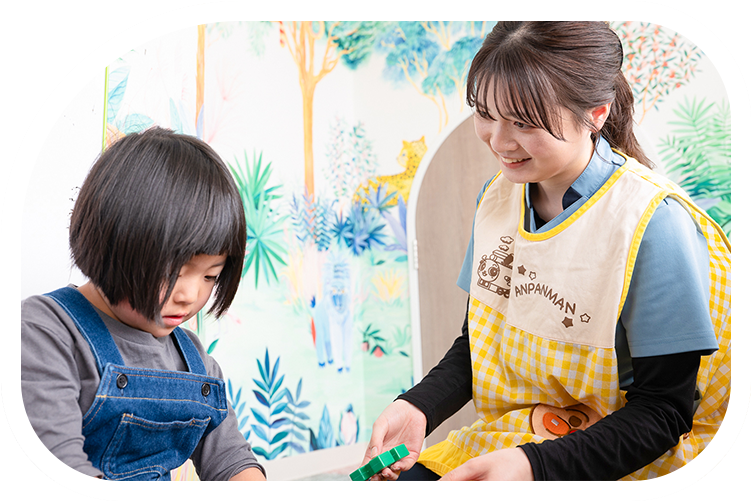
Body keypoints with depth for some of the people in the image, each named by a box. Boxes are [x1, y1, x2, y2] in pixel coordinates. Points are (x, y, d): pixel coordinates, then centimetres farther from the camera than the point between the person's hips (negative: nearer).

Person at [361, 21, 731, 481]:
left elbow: (662, 412, -16)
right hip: (506, 435, 6)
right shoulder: (499, 193, -1)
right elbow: (477, 340, 8)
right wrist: (418, 408, -11)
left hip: (619, 459, -5)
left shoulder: (655, 224, -20)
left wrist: (531, 465, -28)